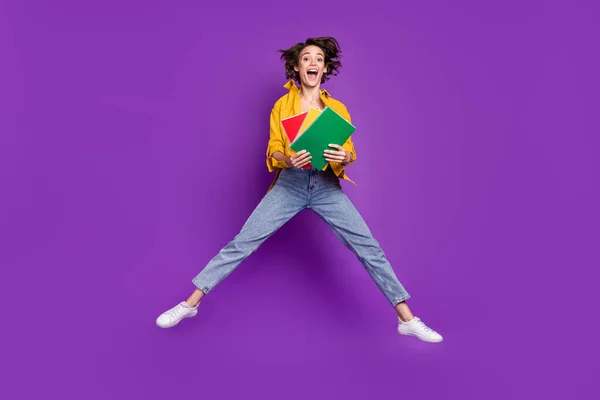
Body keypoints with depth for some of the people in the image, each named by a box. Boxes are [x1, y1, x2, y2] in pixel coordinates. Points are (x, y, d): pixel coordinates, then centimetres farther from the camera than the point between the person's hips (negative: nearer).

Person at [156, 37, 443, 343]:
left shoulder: (337, 108, 8)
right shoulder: (282, 105, 7)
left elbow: (349, 152, 3)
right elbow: (273, 152, 1)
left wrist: (345, 158, -22)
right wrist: (288, 160, -23)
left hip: (327, 186, 1)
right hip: (289, 183, 0)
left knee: (369, 248, -8)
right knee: (241, 244, -6)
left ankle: (407, 319, 4)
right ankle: (189, 304, 7)